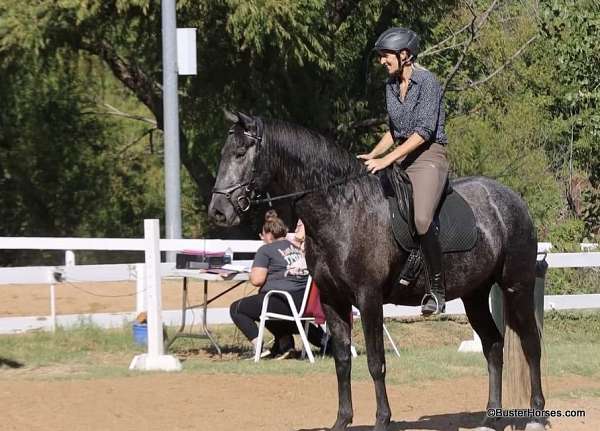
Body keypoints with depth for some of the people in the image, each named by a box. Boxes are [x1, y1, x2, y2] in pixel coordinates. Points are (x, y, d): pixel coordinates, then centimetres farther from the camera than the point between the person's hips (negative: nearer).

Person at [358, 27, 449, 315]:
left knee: (421, 219, -29)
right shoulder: (391, 85, 14)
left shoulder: (427, 82, -11)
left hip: (429, 156, -9)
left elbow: (424, 131, -18)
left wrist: (387, 159, -21)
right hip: (400, 157, 9)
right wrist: (372, 155, 8)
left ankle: (437, 289, -21)